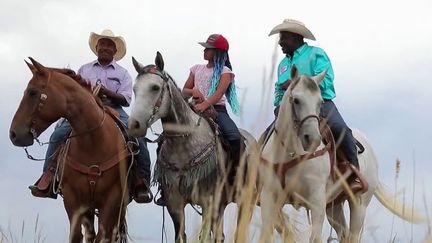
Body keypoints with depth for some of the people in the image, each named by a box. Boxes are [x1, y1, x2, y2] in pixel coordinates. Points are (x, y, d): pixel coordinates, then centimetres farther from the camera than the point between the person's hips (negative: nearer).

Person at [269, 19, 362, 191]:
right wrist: (279, 104, 0)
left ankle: (354, 176, -27)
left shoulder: (316, 54, 1)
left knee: (340, 130, -29)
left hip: (320, 104, -7)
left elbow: (325, 81, -13)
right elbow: (279, 90, 24)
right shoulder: (283, 64, 22)